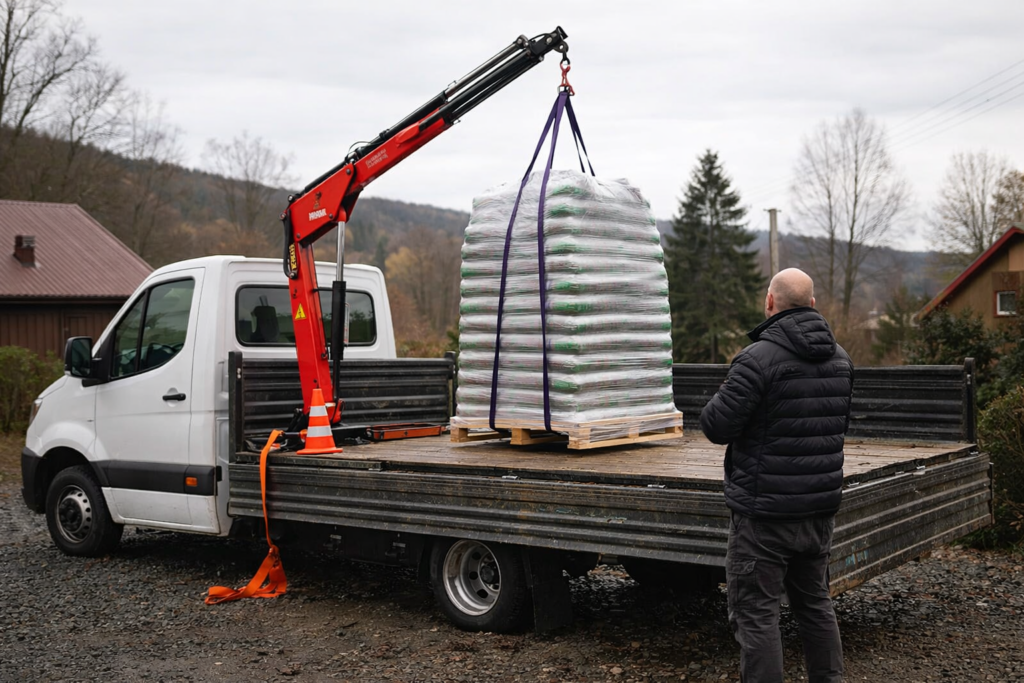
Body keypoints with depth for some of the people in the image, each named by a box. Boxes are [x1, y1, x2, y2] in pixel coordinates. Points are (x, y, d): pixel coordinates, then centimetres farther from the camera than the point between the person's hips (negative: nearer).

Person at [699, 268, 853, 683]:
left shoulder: (758, 358, -18)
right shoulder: (840, 358, 7)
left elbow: (716, 426, -17)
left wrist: (716, 405, 3)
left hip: (765, 512, -7)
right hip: (820, 508, 8)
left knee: (756, 612, 1)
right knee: (815, 602, 21)